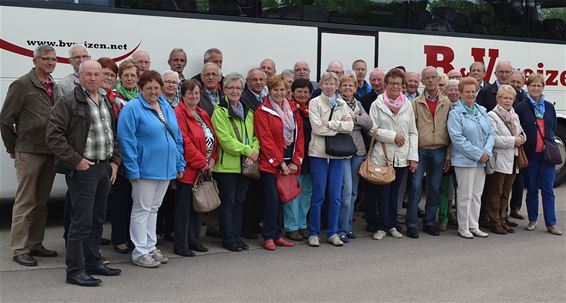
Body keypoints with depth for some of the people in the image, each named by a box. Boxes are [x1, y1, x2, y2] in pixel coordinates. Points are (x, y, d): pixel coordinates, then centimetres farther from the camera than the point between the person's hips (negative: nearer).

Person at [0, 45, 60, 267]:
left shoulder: (54, 88, 13)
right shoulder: (22, 85, -7)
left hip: (50, 153, 6)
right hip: (29, 154, -6)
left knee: (41, 202, 13)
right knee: (25, 202, -1)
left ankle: (35, 244, 23)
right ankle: (19, 250, 7)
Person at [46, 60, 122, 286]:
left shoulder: (106, 104, 16)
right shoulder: (69, 102, -8)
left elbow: (113, 134, 23)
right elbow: (54, 136, -14)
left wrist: (114, 161, 11)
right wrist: (76, 160, -16)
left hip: (104, 168, 8)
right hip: (83, 169, -8)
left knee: (97, 220, 15)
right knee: (81, 222, -7)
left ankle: (93, 262, 26)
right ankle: (75, 271, 1)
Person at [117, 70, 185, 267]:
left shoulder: (167, 107, 12)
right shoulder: (132, 108, -10)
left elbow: (177, 137, 16)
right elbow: (126, 140, -15)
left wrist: (180, 164, 11)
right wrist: (133, 169, -19)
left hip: (166, 169, 7)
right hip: (145, 169, -7)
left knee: (153, 208, 15)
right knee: (142, 210, 1)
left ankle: (150, 247, 25)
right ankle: (140, 252, 8)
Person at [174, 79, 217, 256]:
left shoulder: (203, 114, 15)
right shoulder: (179, 114, -11)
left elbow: (213, 138, 15)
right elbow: (185, 142, -18)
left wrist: (212, 160, 0)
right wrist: (201, 163, -15)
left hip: (203, 170, 8)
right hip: (188, 170, -8)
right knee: (184, 208, 0)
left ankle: (194, 240, 25)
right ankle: (181, 245, 7)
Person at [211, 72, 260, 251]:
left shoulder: (248, 112, 15)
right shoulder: (220, 112, -6)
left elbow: (255, 136, 12)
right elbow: (225, 139, -15)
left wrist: (254, 151, -8)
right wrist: (247, 150, -17)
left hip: (245, 165, 6)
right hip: (226, 165, -6)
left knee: (239, 201, 11)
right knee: (228, 202, 1)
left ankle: (236, 236, 20)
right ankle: (228, 239, 9)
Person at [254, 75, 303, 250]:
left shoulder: (293, 111, 12)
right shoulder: (263, 111, -5)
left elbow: (300, 137, 10)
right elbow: (266, 140, -10)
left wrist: (296, 162, 0)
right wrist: (280, 163, -12)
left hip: (289, 164, 5)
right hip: (271, 164, -5)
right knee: (272, 199, -9)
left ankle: (277, 235, 17)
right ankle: (268, 237, 2)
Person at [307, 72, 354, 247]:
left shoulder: (342, 104, 12)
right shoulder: (315, 102, 0)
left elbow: (350, 126, -1)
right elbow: (317, 127, -12)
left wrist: (330, 124, -11)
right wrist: (339, 128, -5)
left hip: (337, 154, 4)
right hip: (319, 153, -4)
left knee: (335, 196, 5)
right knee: (318, 195, 0)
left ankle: (333, 233, 15)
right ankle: (313, 233, 10)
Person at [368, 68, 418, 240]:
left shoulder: (408, 105, 9)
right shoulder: (377, 104, 1)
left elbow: (413, 133, 9)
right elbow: (373, 129, -5)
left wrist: (413, 156, 2)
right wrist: (393, 136, -13)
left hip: (401, 157, 3)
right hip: (382, 156, -3)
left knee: (394, 192, 9)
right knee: (383, 192, -3)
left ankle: (391, 225, 18)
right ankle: (382, 226, 7)